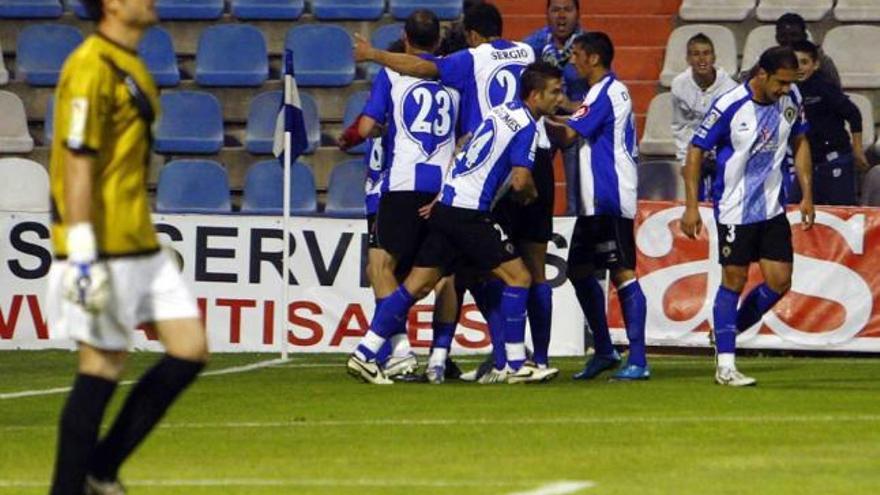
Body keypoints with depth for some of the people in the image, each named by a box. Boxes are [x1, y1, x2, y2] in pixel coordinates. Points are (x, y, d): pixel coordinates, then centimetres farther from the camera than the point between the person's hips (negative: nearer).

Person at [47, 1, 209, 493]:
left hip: (140, 246, 10)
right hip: (104, 249, -10)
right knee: (103, 366, -5)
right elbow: (77, 163, -19)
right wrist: (82, 256, -23)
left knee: (190, 350, 6)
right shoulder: (90, 69, -15)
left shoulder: (131, 66, 16)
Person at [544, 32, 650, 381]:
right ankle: (604, 351, 21)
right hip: (596, 200, 11)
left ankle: (638, 361, -12)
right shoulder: (609, 91, 18)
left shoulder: (605, 94, -14)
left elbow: (568, 134, -16)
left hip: (609, 199, -11)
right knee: (580, 270, 14)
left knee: (622, 273, -11)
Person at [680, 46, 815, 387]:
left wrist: (807, 196, 9)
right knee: (734, 282, -2)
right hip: (734, 210, -5)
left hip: (773, 208, 5)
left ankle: (727, 332, 24)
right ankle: (725, 365, 5)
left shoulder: (791, 100, -2)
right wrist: (691, 206, -12)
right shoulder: (729, 106, -18)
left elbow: (800, 143, 13)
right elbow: (696, 151, -10)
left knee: (779, 282, 1)